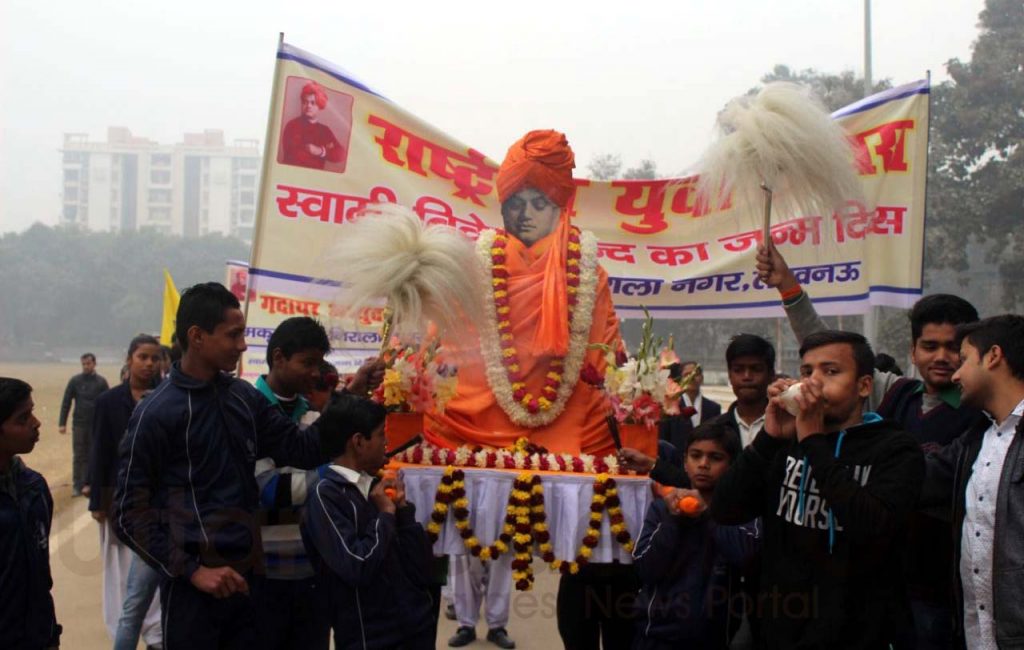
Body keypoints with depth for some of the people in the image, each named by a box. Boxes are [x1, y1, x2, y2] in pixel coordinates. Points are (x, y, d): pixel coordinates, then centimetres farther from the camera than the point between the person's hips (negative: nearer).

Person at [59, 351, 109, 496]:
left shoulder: (101, 382, 1)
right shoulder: (75, 381, 1)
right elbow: (66, 402, 1)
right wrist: (62, 423, -4)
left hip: (97, 425, 0)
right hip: (79, 424, 0)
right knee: (79, 456, 2)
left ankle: (87, 484, 11)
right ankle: (77, 486, 8)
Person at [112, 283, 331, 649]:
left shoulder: (245, 397, 6)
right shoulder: (157, 412, -10)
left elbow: (302, 450, 5)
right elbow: (129, 512, -8)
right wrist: (191, 570, -13)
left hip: (248, 575, 5)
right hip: (194, 586, -5)